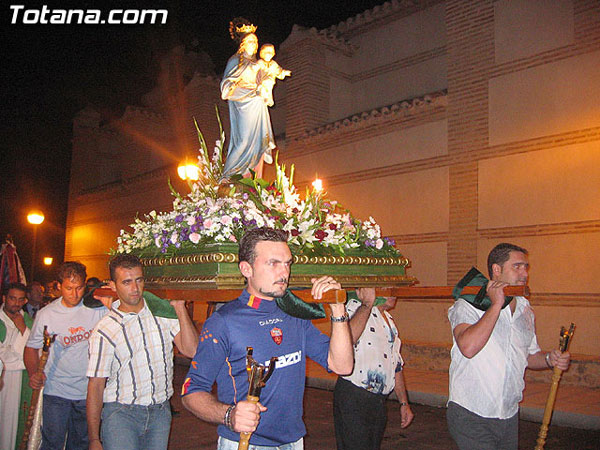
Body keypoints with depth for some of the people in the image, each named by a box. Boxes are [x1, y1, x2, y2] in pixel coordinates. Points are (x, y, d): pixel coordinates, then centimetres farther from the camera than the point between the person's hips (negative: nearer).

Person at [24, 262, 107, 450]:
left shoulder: (97, 308, -6)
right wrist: (34, 374, -13)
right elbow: (32, 347, 3)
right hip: (56, 391, -1)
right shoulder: (46, 314, -5)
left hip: (88, 391, 1)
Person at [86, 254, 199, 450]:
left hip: (160, 412, 3)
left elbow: (191, 350, -8)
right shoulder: (104, 330, -5)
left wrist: (180, 308, -12)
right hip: (121, 413, -2)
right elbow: (95, 387, -4)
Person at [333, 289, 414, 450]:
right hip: (353, 398, -8)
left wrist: (404, 403, 18)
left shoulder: (388, 319, 17)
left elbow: (396, 364, 21)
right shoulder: (355, 307, -9)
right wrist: (367, 304, -28)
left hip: (379, 401, 8)